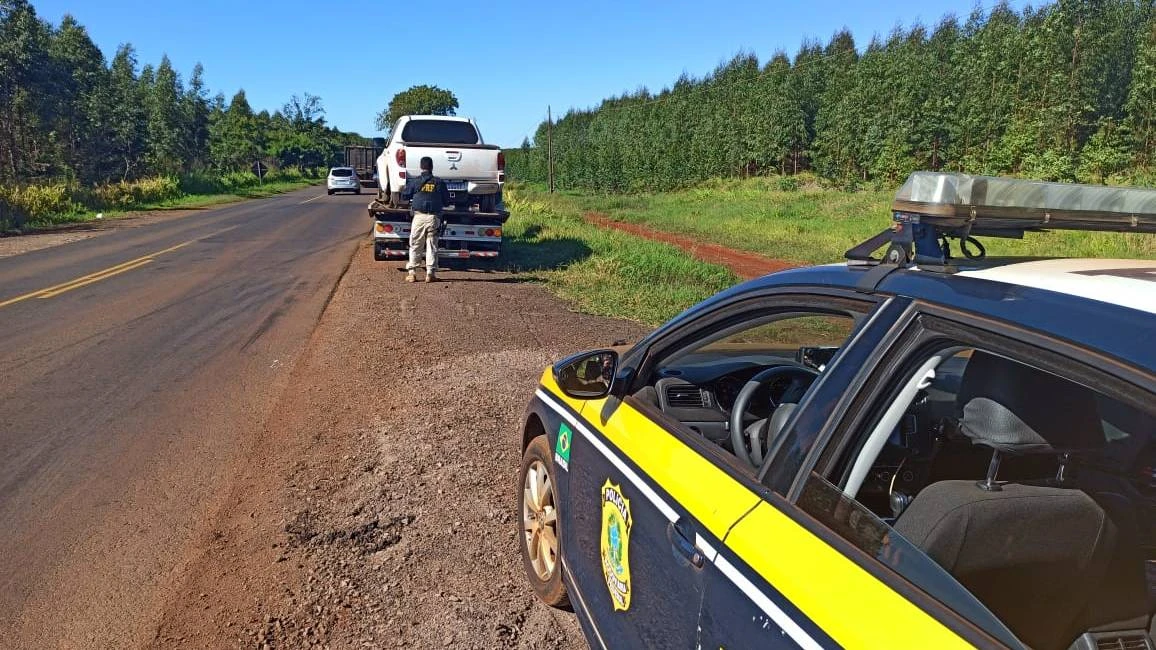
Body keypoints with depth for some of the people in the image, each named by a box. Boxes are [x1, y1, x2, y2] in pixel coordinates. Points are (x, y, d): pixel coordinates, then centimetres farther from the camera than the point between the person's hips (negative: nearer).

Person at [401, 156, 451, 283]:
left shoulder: (414, 182, 2)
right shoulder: (439, 182, 3)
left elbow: (404, 196, 14)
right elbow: (447, 201, 9)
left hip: (419, 216, 0)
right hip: (434, 217, 0)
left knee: (415, 245, 6)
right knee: (432, 246, 5)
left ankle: (412, 272, 3)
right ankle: (430, 273, 3)